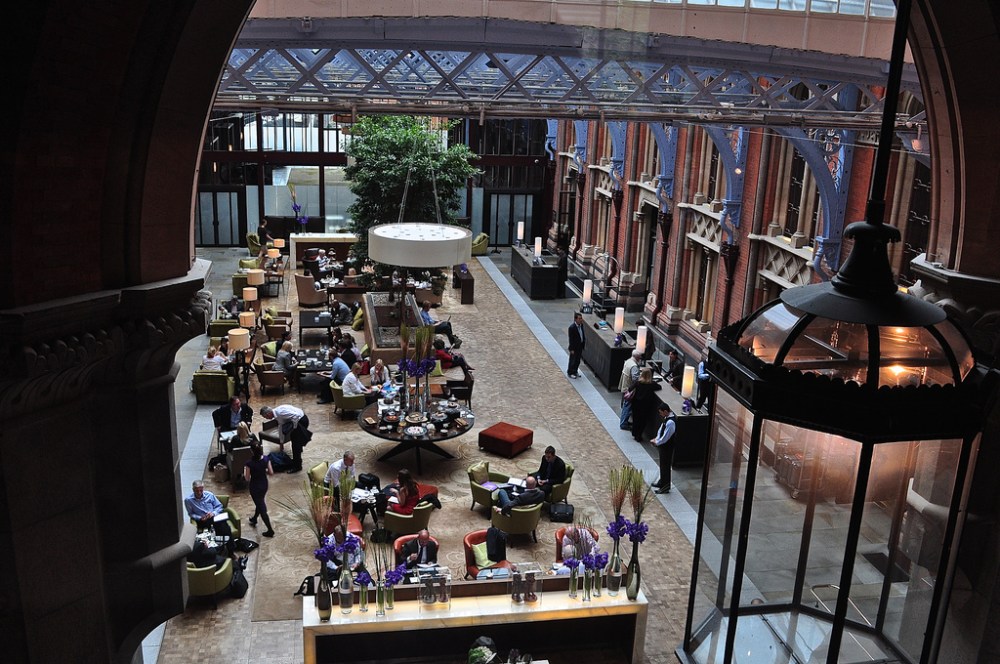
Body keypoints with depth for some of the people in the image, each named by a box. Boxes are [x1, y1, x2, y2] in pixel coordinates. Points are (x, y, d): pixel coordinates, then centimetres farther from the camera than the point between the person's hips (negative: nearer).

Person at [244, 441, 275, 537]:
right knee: (260, 503, 30)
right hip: (264, 484, 5)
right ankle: (254, 519, 56)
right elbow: (271, 472, -8)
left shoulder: (250, 463, -26)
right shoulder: (266, 458, -14)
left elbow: (247, 478, -16)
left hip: (255, 487, -5)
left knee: (262, 507, 6)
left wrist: (245, 471, 2)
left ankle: (270, 530, 12)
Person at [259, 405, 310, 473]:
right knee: (293, 438, 22)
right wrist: (281, 441, 26)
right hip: (298, 419, 10)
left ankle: (297, 466, 9)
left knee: (296, 443, -3)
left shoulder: (279, 412, -24)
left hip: (302, 420, -10)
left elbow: (296, 416, -31)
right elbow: (281, 427, 19)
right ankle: (296, 460, 39)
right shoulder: (277, 414, 7)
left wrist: (294, 428, -17)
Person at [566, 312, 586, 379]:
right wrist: (572, 349, -18)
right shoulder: (572, 328, -25)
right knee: (573, 360, 9)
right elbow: (571, 339, -21)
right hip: (574, 347, -7)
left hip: (580, 346, 7)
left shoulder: (581, 325, -2)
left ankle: (575, 371, 37)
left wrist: (584, 343, 8)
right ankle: (570, 373, 25)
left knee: (578, 360, 20)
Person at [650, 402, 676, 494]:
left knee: (665, 466, 3)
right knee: (662, 465, 23)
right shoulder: (667, 418, 0)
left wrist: (656, 442, -12)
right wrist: (657, 438, 1)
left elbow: (665, 438, -26)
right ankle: (662, 482, 39)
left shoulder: (671, 422, -30)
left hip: (667, 447, -9)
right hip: (663, 445, 9)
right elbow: (661, 428, 12)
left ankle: (665, 487, 16)